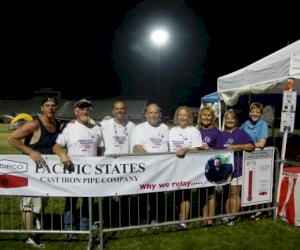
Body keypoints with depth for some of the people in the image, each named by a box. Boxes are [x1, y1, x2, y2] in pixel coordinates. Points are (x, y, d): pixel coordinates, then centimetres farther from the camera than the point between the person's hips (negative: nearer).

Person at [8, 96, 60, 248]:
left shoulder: (57, 125, 1)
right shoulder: (34, 125, -20)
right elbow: (12, 138, -21)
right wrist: (31, 152, -28)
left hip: (47, 165, 7)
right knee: (30, 200, -1)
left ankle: (37, 218, 48)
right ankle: (30, 237, 11)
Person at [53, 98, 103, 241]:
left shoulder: (96, 129, 8)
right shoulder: (69, 127, -3)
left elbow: (100, 149, 13)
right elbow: (56, 146, -9)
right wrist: (63, 154, -29)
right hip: (73, 170, -3)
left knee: (88, 201, 13)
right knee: (71, 200, 4)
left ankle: (85, 229, 27)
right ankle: (69, 230, 16)